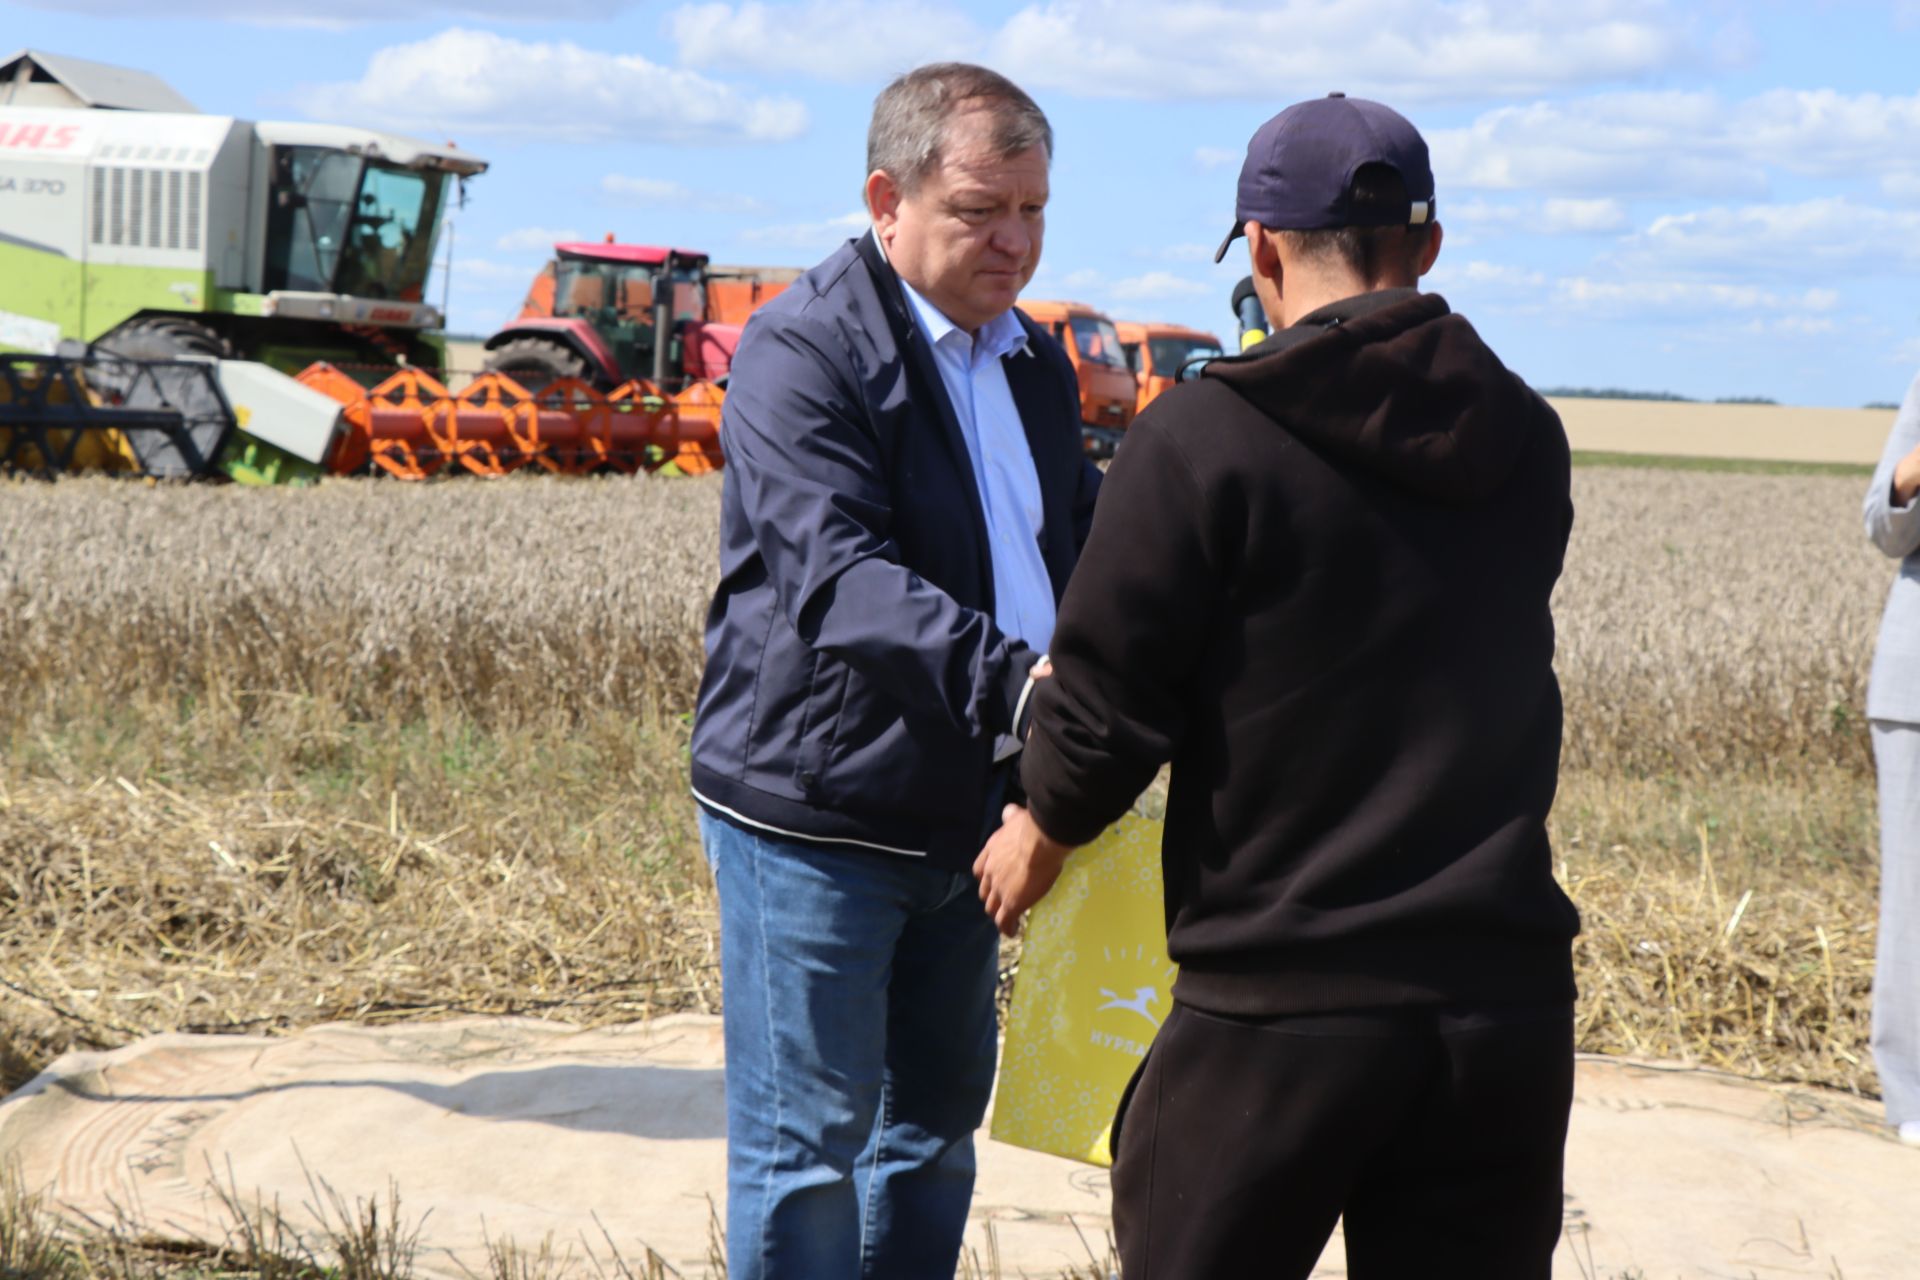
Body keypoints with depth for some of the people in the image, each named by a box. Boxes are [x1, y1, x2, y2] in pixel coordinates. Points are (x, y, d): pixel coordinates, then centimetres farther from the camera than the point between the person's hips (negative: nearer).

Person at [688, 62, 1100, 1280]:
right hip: (814, 811, -8)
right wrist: (1014, 681, -39)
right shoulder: (805, 348, -14)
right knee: (805, 1144, -1)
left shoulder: (1036, 365, 13)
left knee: (936, 1129, 17)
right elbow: (834, 576, -26)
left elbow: (1081, 551, 17)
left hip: (965, 813, 8)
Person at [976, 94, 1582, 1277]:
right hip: (1509, 1001, 5)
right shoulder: (1526, 444, 6)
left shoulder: (1201, 439, -10)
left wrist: (1039, 836, 13)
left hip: (1282, 1003, -4)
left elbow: (1107, 705, -9)